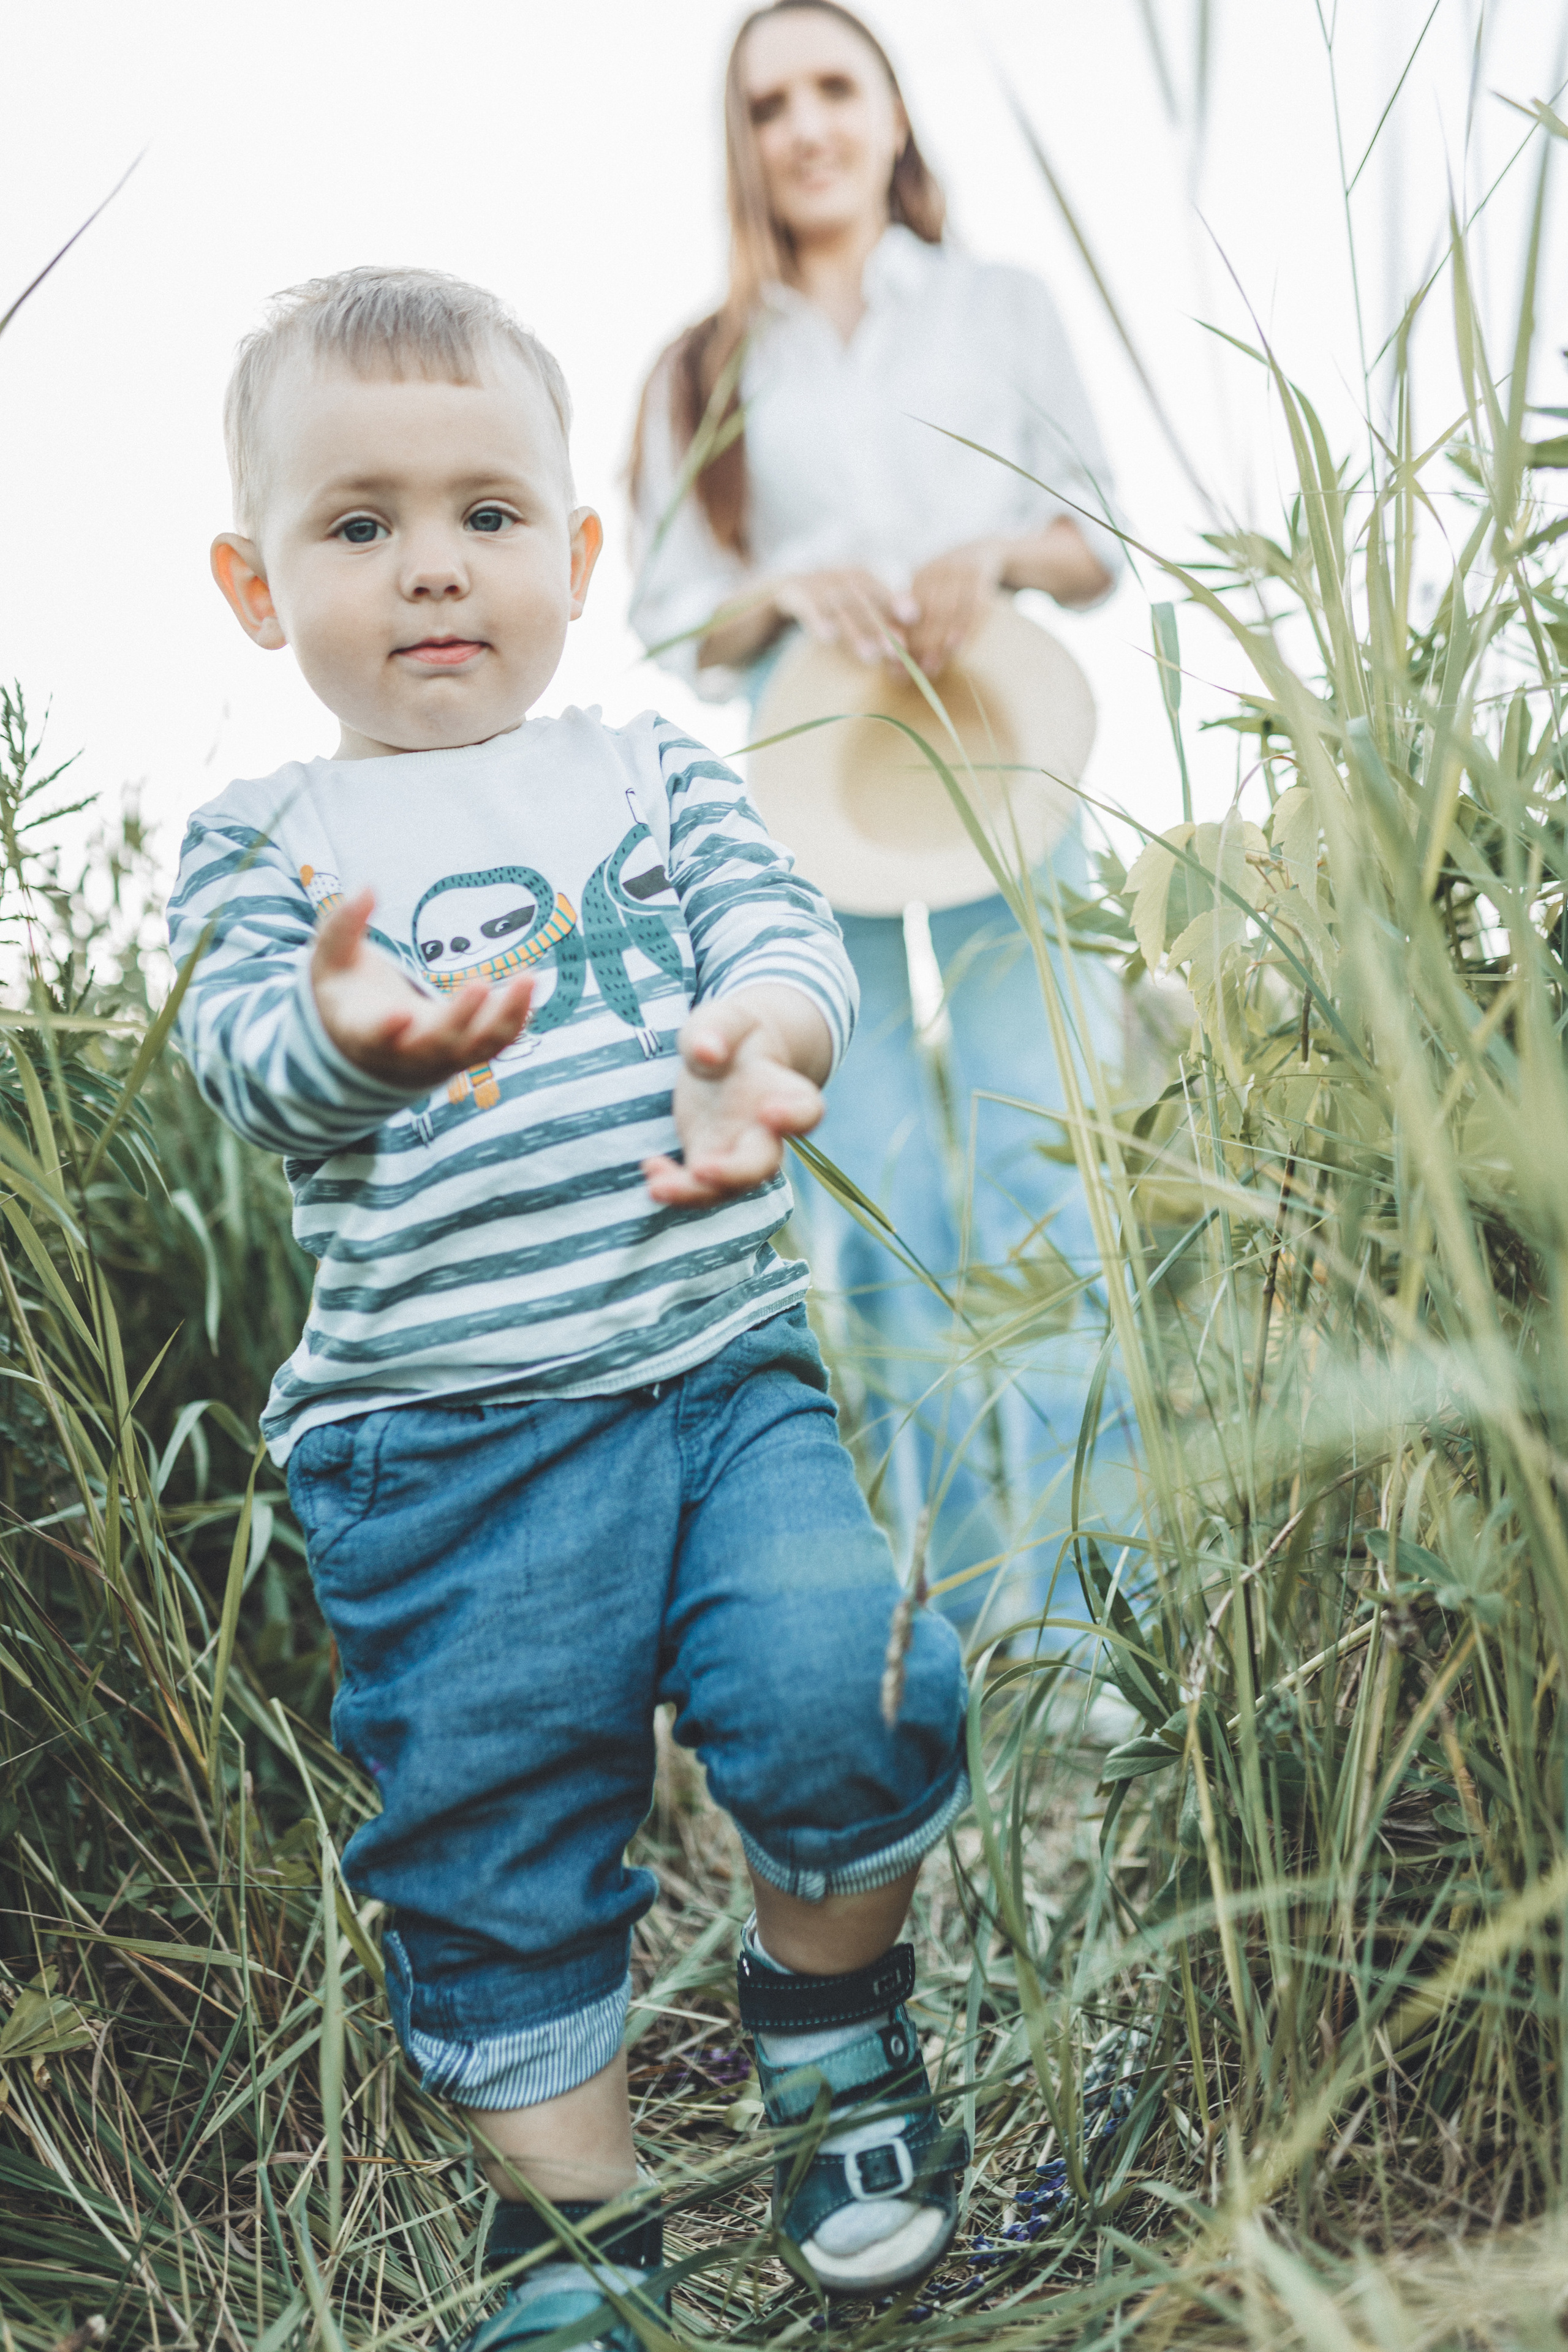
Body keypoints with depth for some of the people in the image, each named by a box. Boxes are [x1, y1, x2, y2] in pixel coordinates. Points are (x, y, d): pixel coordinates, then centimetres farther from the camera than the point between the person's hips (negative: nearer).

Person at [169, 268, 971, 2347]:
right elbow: (244, 1056, -10)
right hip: (440, 1439, 0)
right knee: (490, 1834, 6)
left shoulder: (651, 775, 11)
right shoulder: (259, 845, 5)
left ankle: (830, 2016, 17)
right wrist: (349, 1035, -35)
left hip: (726, 1367, 1)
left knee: (841, 1691, -17)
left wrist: (758, 1048, -26)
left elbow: (782, 929, -1)